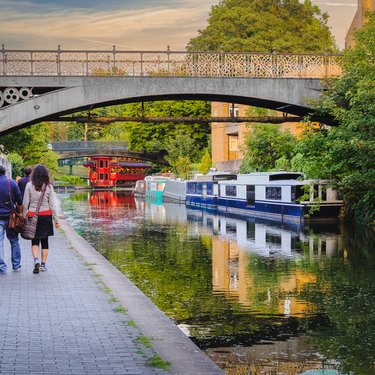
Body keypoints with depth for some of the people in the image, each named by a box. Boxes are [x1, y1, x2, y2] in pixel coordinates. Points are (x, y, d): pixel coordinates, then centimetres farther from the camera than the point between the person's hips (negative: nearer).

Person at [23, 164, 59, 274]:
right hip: (46, 215, 1)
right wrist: (56, 220, 4)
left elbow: (25, 203, -4)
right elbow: (52, 205, -2)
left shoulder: (29, 185, -5)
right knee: (45, 240, 12)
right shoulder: (49, 186, -4)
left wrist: (24, 216, 5)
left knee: (34, 240, 7)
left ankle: (36, 260, -15)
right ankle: (43, 264, 14)